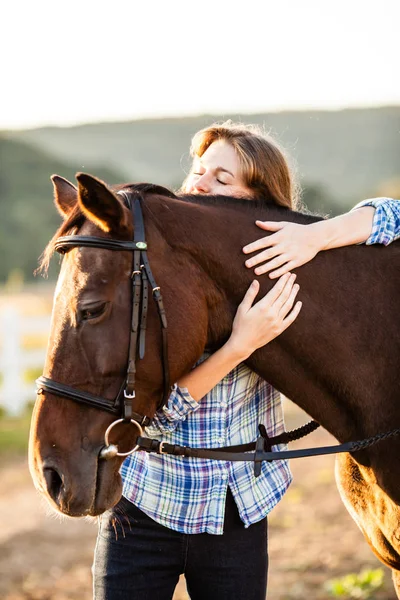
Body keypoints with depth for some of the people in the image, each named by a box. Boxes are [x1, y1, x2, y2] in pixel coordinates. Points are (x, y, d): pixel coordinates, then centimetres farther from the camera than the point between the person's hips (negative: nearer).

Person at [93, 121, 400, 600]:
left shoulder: (276, 270, -4)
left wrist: (316, 236, -22)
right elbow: (149, 415, -18)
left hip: (239, 519, 1)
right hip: (143, 510, -1)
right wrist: (238, 346, -29)